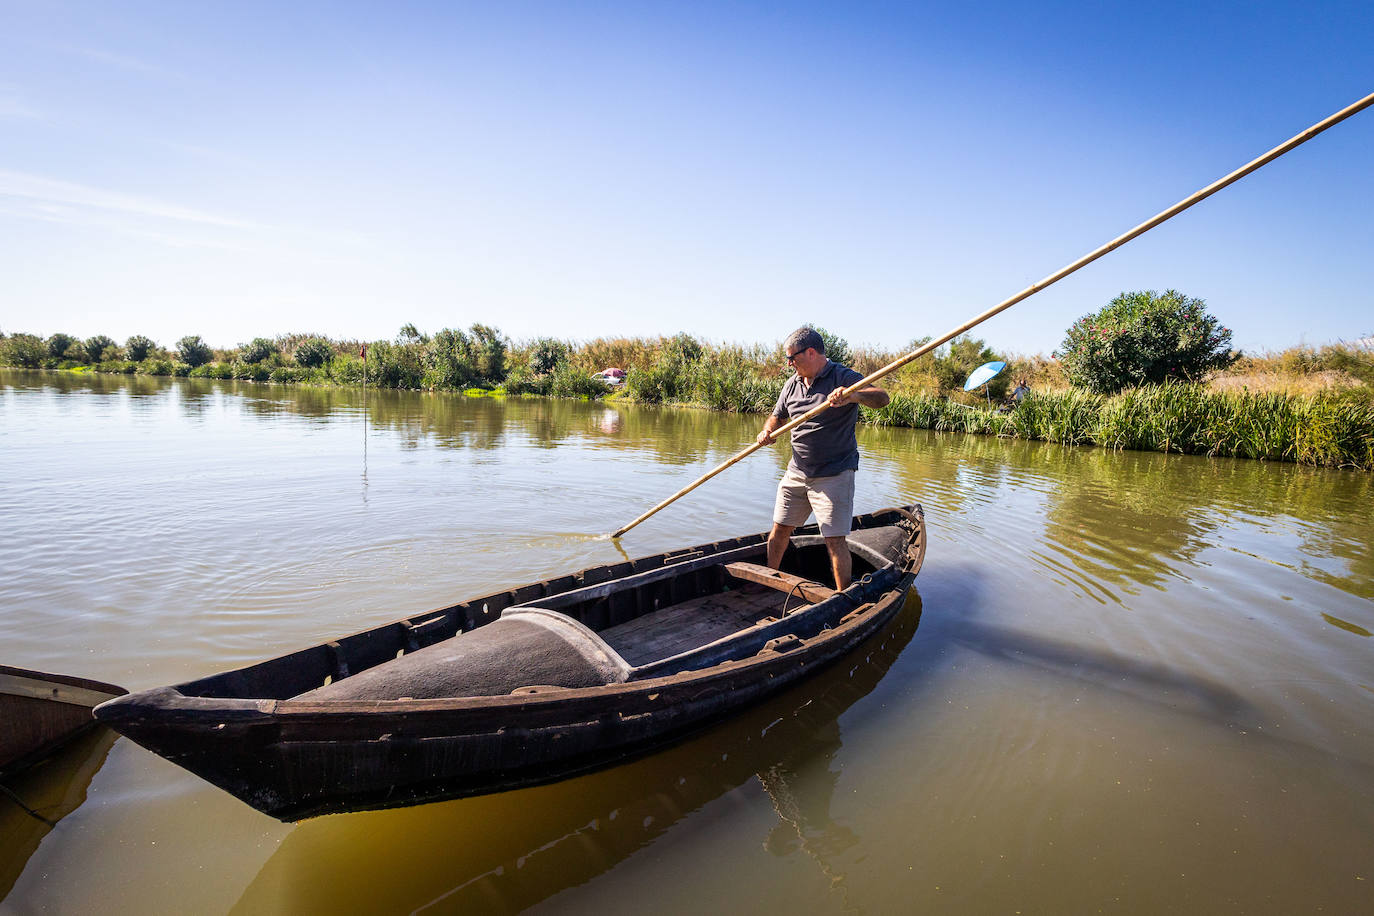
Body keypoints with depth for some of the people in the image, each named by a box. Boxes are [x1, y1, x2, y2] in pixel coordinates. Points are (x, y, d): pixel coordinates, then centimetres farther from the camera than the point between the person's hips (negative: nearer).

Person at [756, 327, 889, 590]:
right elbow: (777, 417, 19)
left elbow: (882, 397, -25)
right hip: (796, 473, 6)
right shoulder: (792, 384, 9)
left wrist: (852, 396, -47)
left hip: (834, 475, -6)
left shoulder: (843, 377, -11)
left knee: (835, 540, -7)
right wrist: (767, 431, -5)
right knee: (780, 529, 14)